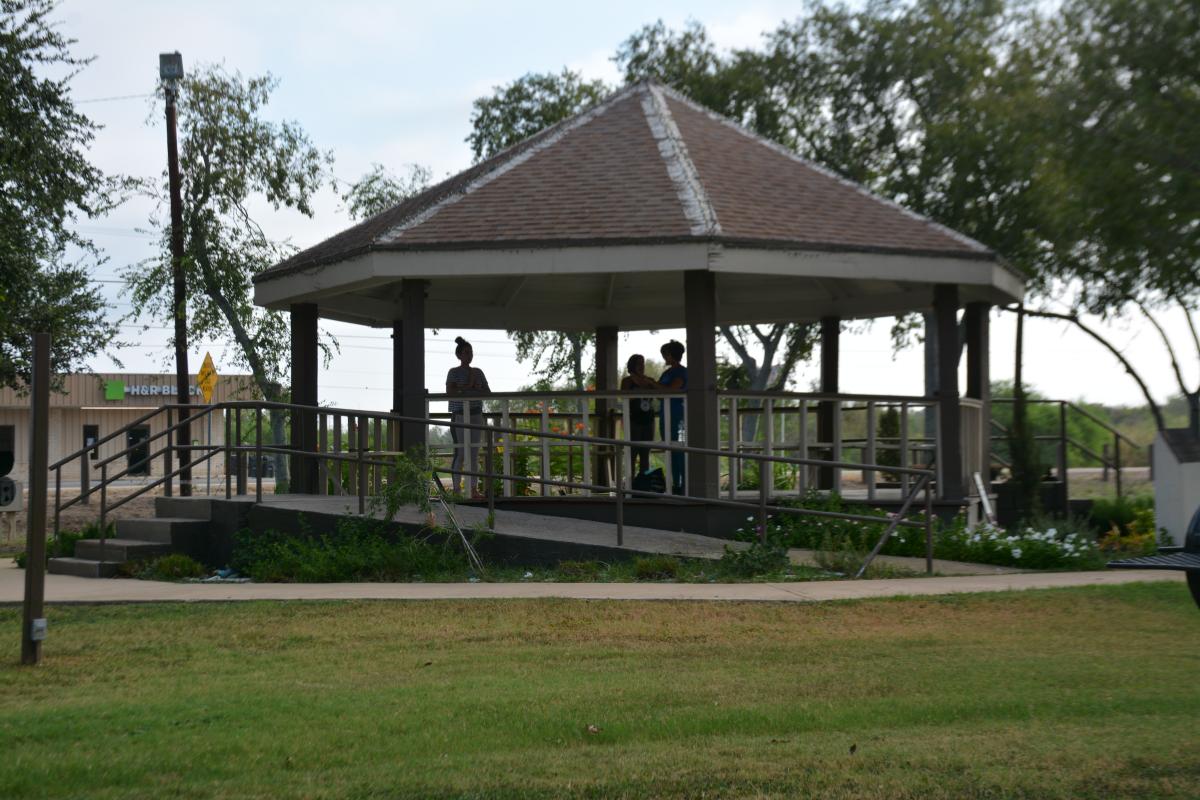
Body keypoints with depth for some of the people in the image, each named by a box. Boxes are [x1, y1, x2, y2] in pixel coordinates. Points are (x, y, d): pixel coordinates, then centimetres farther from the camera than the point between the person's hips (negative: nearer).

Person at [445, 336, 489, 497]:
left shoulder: (478, 372, 13)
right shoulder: (454, 372, -1)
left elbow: (487, 392, 9)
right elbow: (450, 392, -14)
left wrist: (469, 389, -6)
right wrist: (469, 388, -9)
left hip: (476, 414, 5)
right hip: (459, 415, -5)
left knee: (474, 454, 4)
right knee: (460, 453, -8)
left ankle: (474, 489, 6)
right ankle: (457, 489, -6)